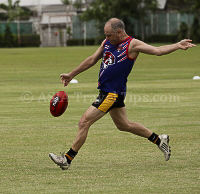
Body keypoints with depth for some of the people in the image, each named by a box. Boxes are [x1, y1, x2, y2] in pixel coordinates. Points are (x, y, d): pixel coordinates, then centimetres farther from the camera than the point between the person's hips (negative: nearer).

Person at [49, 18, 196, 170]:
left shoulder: (132, 45, -12)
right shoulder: (107, 43, 10)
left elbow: (157, 51, -17)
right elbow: (92, 60, 20)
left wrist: (177, 46, -31)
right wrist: (71, 75, 24)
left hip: (114, 93, -9)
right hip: (106, 91, 9)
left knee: (84, 122, -9)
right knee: (124, 125, 20)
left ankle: (68, 159, -3)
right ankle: (159, 140, 32)